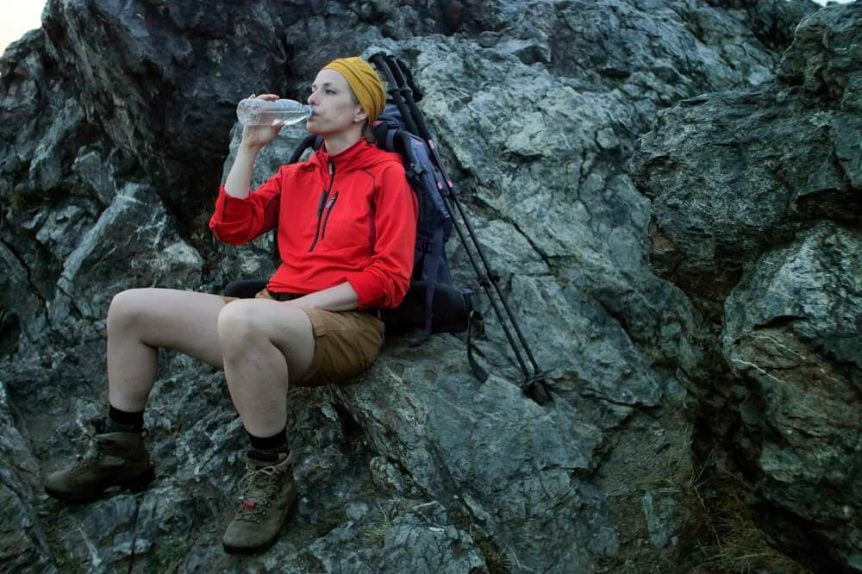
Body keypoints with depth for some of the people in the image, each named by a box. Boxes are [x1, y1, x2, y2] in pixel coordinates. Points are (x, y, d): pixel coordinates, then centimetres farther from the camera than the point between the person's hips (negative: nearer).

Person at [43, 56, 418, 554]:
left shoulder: (386, 173, 1)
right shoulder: (296, 175, 21)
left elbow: (389, 278, -9)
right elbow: (231, 227, 11)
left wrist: (304, 304, -15)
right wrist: (251, 147, 8)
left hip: (346, 324, -7)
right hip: (274, 320, 7)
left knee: (241, 317, -40)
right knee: (131, 307, -3)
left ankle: (271, 475, -21)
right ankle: (121, 450, 12)